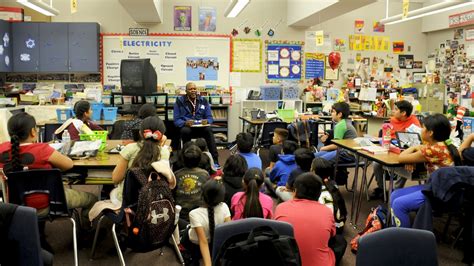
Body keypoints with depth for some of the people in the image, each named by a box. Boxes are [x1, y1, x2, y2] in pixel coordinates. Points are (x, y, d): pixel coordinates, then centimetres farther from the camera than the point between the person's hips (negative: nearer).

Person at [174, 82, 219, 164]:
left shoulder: (203, 100, 9)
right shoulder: (180, 101, 3)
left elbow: (209, 117, 9)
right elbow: (176, 120, -1)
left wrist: (207, 121, -17)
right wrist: (185, 123, -23)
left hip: (201, 127, 1)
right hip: (186, 126, -1)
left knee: (208, 130, -32)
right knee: (185, 131, -36)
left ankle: (215, 160, -36)